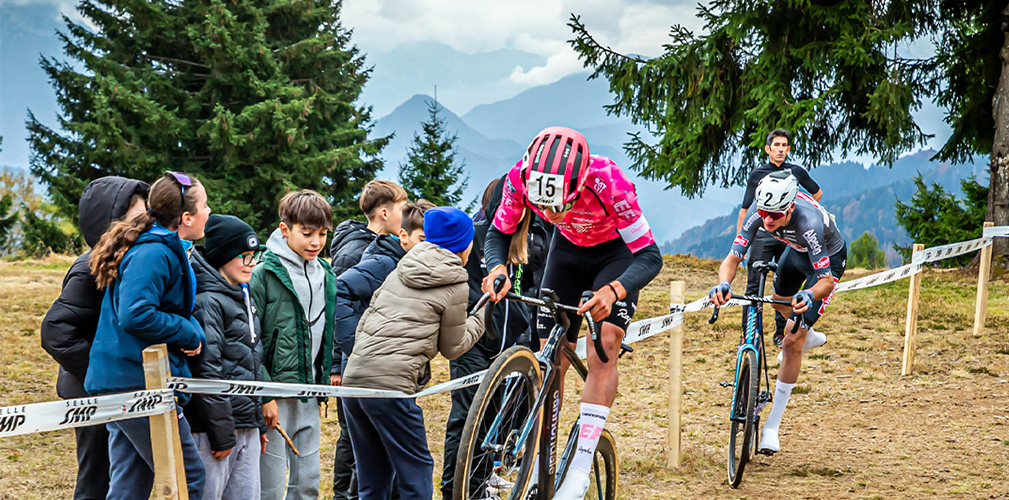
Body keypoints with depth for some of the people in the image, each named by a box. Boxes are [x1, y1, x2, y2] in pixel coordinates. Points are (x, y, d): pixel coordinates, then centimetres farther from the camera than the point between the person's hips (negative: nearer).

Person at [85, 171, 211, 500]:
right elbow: (135, 316, -26)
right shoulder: (155, 254, -16)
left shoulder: (169, 251, 16)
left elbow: (178, 310, 22)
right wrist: (189, 334, -14)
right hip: (138, 383, -10)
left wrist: (195, 333, 0)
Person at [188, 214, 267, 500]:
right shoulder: (208, 302, -12)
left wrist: (259, 423, 22)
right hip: (214, 426, -9)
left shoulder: (244, 299, 18)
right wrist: (221, 434, -18)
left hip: (247, 427, 9)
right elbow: (206, 372, -18)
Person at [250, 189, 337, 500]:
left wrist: (323, 385, 14)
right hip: (275, 395, -7)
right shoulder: (266, 273, -10)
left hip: (309, 393, 7)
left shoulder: (326, 276, 11)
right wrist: (264, 395, -16)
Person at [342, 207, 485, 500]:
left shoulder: (400, 271, 19)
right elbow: (452, 347, 10)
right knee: (416, 470, 3)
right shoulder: (455, 286, 1)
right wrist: (479, 321, 26)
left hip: (353, 378, 7)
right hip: (390, 386, -7)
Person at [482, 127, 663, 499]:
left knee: (604, 347, -23)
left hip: (617, 252, -4)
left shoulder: (606, 181, -39)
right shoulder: (522, 177, -30)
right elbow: (498, 234, -13)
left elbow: (650, 256, -36)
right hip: (568, 250, 4)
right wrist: (497, 268, -36)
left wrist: (613, 291, -55)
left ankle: (581, 469, -20)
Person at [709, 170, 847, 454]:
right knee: (779, 302, 31)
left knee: (792, 341, -13)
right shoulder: (760, 212, -30)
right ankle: (809, 335, 67)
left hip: (829, 259, -6)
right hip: (798, 250, 6)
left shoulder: (808, 222, -43)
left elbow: (827, 280, -40)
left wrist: (809, 296, -62)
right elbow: (734, 257, -30)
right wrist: (723, 283, -51)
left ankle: (773, 425, -7)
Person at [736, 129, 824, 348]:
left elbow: (817, 193, 24)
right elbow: (745, 210, 5)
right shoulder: (758, 174, 4)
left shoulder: (796, 172, 8)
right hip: (762, 235, -2)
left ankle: (781, 332, 14)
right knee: (754, 286, -9)